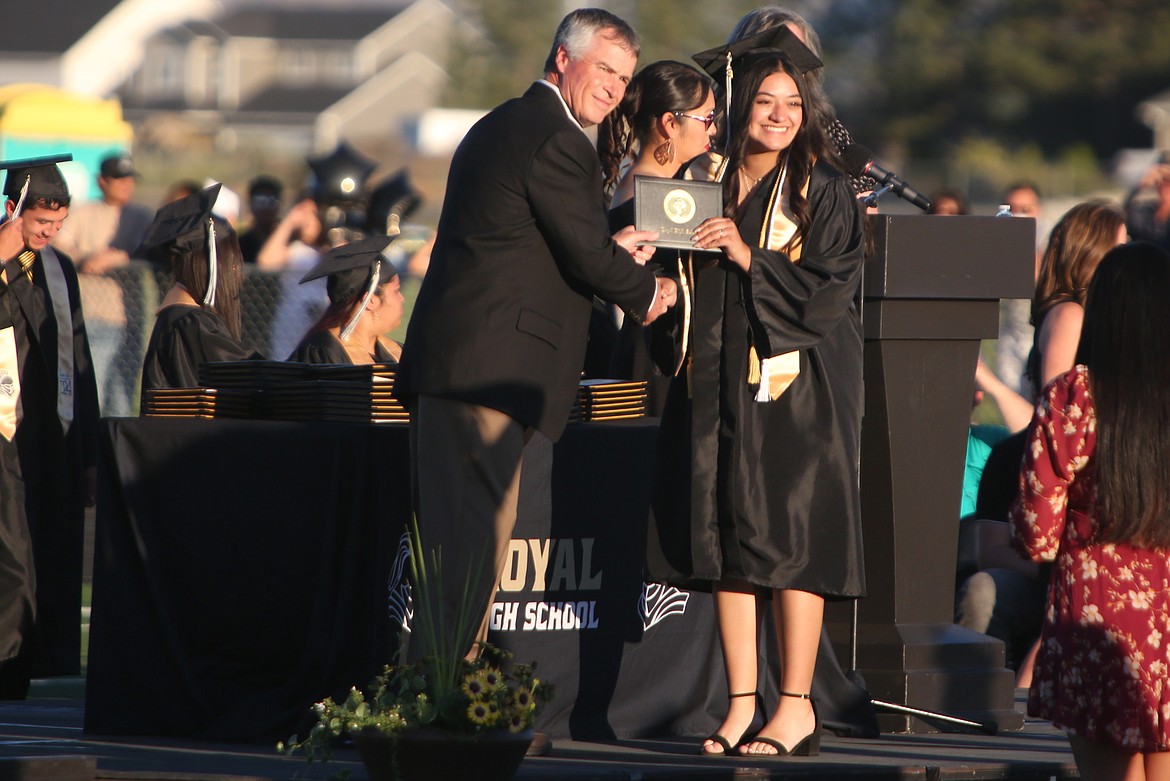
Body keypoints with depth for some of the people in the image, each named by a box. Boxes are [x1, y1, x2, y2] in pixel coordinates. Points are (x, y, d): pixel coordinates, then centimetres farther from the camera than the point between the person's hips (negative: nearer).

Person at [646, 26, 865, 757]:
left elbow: (831, 290, -9)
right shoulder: (710, 181, 11)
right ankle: (742, 704, 6)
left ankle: (797, 706, -1)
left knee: (788, 539, -6)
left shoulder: (823, 188, -3)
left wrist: (748, 257, -15)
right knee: (728, 539, 3)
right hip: (722, 380, 5)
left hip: (795, 386, -5)